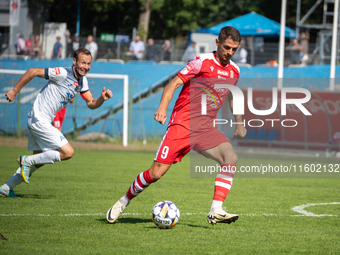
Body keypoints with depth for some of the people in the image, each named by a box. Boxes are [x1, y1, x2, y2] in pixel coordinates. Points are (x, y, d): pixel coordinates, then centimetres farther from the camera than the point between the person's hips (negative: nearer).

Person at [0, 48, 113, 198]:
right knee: (68, 152, -12)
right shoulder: (63, 74, -19)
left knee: (39, 161, 17)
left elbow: (91, 104, 13)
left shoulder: (82, 81, 8)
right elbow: (33, 72, -16)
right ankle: (27, 161, -3)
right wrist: (14, 91, -11)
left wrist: (102, 99, -10)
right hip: (39, 119, -10)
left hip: (43, 121, 10)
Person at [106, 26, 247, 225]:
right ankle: (123, 202, 16)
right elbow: (174, 84, -9)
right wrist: (163, 107, -24)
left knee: (231, 158, -23)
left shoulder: (234, 71, 11)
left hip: (205, 128, 5)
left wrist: (240, 123, 29)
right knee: (156, 173, -9)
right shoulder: (203, 62, -7)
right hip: (182, 124, -5)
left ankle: (216, 212, -22)